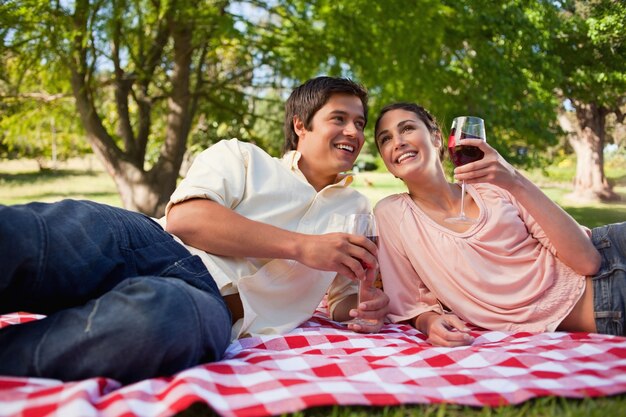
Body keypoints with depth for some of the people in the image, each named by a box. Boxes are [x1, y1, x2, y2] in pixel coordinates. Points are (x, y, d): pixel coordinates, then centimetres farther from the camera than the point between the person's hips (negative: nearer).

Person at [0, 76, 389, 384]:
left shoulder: (357, 211, 27)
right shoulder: (241, 156, 18)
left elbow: (344, 297, 28)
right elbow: (184, 217, -1)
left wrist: (366, 306, 2)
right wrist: (302, 246, -5)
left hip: (217, 305, 1)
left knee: (161, 314, -39)